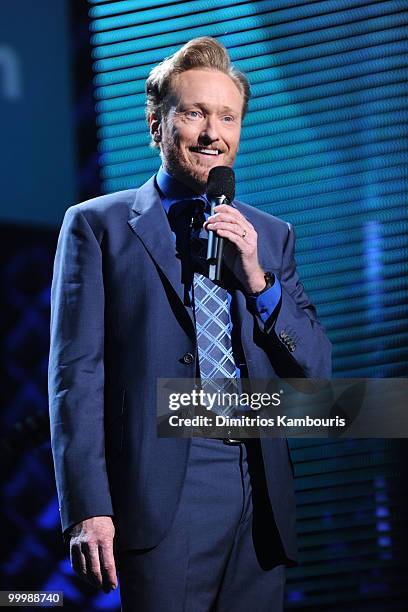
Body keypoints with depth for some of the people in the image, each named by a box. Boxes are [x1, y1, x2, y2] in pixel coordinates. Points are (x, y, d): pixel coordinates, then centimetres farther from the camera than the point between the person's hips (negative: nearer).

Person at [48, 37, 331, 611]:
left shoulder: (271, 236, 17)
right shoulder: (97, 225, 5)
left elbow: (317, 372, 12)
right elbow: (76, 375, -2)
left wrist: (257, 279, -3)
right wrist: (88, 509, -12)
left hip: (262, 500, 4)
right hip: (162, 495, -4)